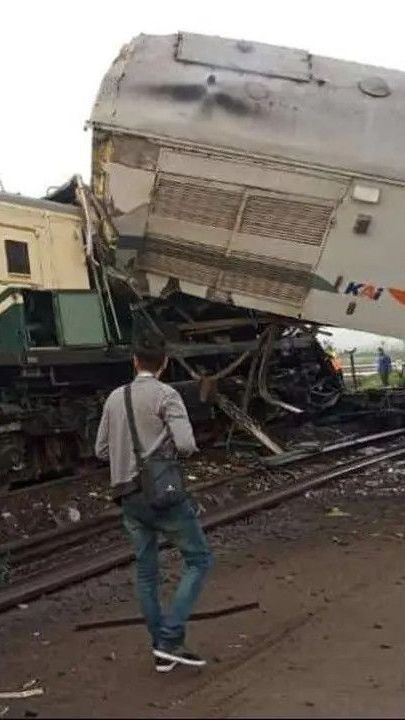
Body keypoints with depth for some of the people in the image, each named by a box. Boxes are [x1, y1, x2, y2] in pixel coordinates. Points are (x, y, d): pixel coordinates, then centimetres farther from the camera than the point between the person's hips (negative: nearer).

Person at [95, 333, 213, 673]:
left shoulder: (115, 398, 9)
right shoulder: (166, 395, -10)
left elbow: (101, 450, 13)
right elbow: (186, 445, -19)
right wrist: (183, 448, 3)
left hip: (129, 497, 6)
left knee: (146, 571, 13)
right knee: (199, 559, 5)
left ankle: (162, 649, 20)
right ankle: (170, 638, -3)